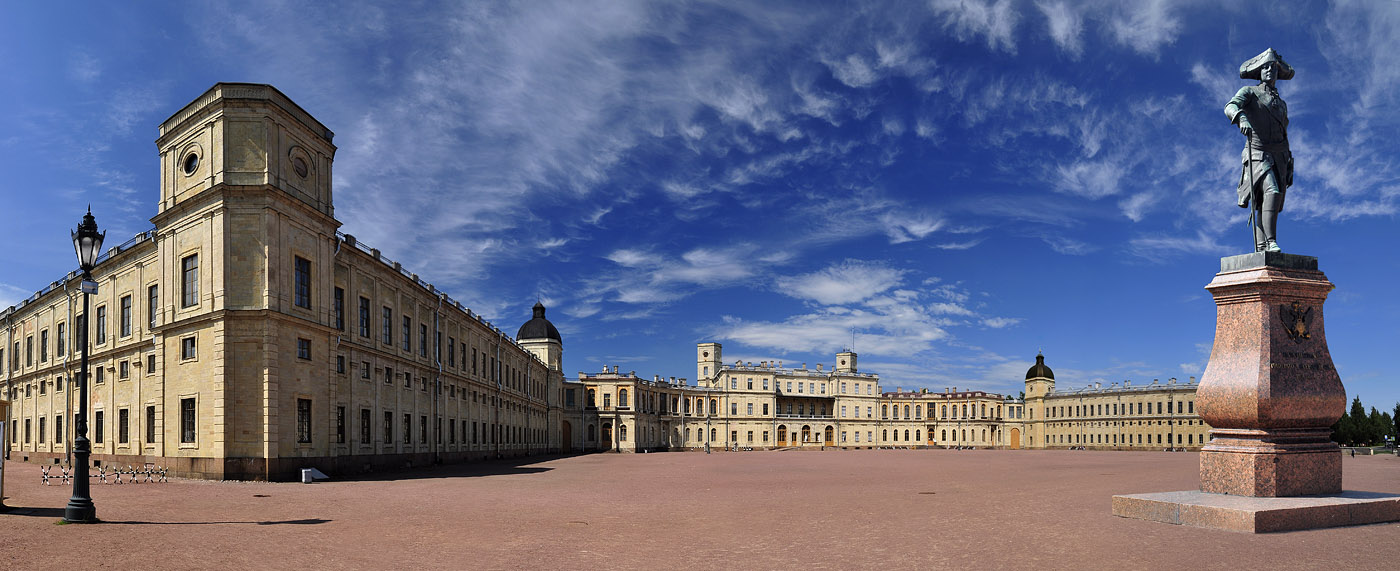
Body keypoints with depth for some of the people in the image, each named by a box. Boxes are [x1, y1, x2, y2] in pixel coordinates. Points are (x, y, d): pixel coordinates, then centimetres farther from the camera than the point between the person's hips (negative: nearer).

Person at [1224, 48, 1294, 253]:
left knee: (1267, 206, -1)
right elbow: (1230, 107, -15)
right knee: (1272, 192, -28)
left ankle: (1260, 251, -4)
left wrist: (1289, 168, 18)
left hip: (1279, 158, 6)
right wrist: (1241, 118, -38)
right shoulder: (1249, 92, 9)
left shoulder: (1282, 104, 27)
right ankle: (1270, 242, -36)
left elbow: (1284, 138, 26)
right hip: (1258, 154, -6)